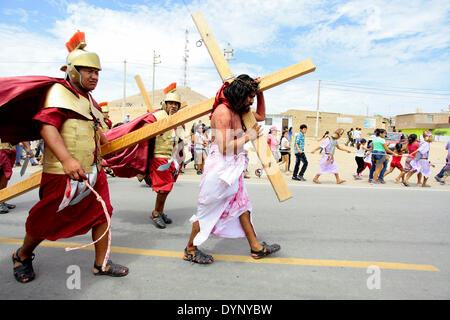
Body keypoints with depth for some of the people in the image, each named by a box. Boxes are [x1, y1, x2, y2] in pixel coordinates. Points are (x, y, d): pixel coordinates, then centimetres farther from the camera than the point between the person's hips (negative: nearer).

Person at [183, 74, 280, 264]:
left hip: (233, 167, 10)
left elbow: (261, 116, 27)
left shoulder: (237, 110, 11)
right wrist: (248, 137, -14)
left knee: (242, 205, 14)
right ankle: (190, 250, 19)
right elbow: (224, 148, -24)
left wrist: (260, 92, 17)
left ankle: (256, 247, 26)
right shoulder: (223, 112, -18)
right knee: (209, 208, 1)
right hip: (220, 165, -10)